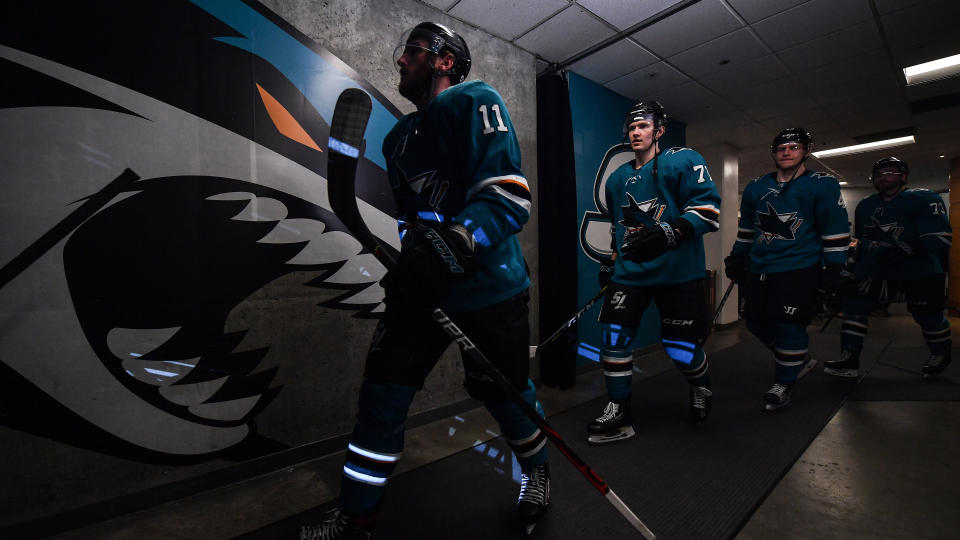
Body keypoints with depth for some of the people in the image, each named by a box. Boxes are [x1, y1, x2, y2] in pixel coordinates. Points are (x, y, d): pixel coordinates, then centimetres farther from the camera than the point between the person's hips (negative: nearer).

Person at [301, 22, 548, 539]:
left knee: (505, 391, 10)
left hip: (488, 286, -6)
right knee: (382, 393, 5)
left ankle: (536, 469, 45)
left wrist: (450, 247, -32)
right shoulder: (398, 137, 17)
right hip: (424, 285, 6)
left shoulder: (475, 101, -6)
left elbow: (508, 195, -19)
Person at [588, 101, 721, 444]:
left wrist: (667, 234, -27)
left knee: (681, 348, 0)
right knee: (613, 335, -8)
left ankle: (701, 387, 37)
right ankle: (619, 414, 6)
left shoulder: (683, 161, 0)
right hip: (630, 272, 5)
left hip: (677, 273, -4)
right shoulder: (617, 179, 18)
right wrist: (610, 263, 23)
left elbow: (708, 208, -12)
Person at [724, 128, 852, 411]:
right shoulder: (756, 188, 12)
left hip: (798, 270, -5)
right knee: (757, 321, 7)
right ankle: (799, 360, 32)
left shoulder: (822, 185, -1)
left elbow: (835, 231, -3)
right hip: (759, 268, 5)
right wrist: (737, 258, 19)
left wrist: (835, 270, -8)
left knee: (789, 325, -10)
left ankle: (784, 383, 10)